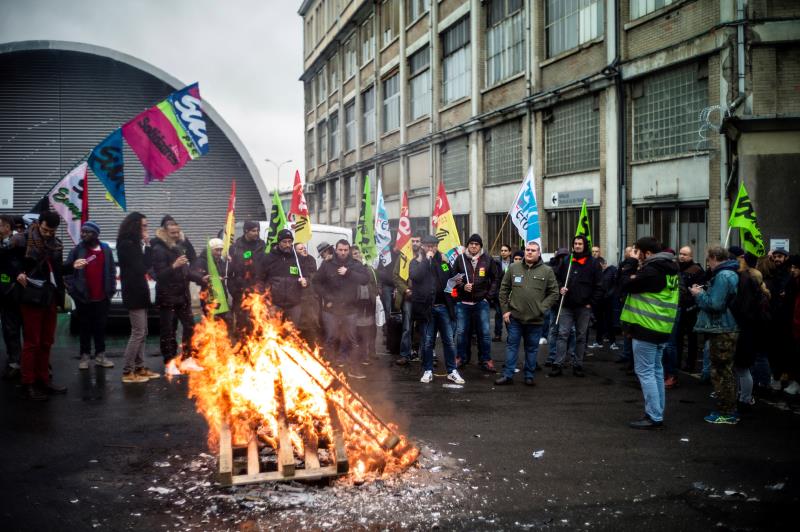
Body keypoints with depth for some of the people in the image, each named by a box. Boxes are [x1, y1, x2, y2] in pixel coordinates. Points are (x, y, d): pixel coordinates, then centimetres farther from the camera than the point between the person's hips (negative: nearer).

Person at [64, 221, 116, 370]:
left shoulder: (106, 250, 4)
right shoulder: (77, 250, 0)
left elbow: (112, 271, 5)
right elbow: (67, 270, -2)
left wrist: (111, 290, -1)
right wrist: (72, 290, -10)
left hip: (102, 298, 1)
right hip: (83, 297, -1)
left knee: (100, 328, 9)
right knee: (85, 328, 7)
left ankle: (100, 355, 18)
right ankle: (85, 356, 14)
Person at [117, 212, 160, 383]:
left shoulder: (132, 244, 15)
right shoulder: (127, 245, -15)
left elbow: (145, 266, 11)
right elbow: (142, 268, -18)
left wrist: (146, 245, -1)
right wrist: (147, 245, -14)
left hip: (138, 293, 10)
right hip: (134, 294, -10)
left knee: (142, 333, 13)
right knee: (138, 333, -9)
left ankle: (139, 368, 18)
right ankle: (127, 372, -6)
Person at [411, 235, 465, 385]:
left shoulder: (443, 260, 11)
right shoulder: (417, 262, 0)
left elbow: (451, 276, 23)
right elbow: (414, 276, -20)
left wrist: (456, 281, 0)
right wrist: (426, 259, -16)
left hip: (443, 306, 3)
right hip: (426, 306, -3)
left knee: (449, 340, 5)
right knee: (427, 341, 5)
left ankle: (452, 371, 12)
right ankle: (427, 371, 16)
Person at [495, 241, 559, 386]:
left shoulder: (547, 271, -1)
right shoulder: (513, 268, 3)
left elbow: (554, 293, 1)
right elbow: (504, 290, 8)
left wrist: (541, 308, -8)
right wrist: (505, 310, 2)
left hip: (535, 319, -1)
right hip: (515, 317, 1)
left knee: (532, 348, 10)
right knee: (511, 346, 5)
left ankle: (529, 375, 21)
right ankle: (508, 375, 12)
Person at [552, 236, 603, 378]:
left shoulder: (593, 264, 0)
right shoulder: (567, 262, 7)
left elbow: (599, 286, 0)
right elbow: (558, 278, 18)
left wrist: (591, 303, -6)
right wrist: (561, 288, -2)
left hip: (584, 307, -1)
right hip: (567, 306, 2)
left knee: (581, 337, 7)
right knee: (562, 334, -3)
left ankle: (578, 365, 13)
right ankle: (558, 364, -3)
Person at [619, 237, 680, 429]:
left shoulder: (652, 270, -19)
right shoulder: (668, 269, 12)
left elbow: (627, 285, -13)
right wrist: (637, 266, 5)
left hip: (646, 328, -10)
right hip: (661, 328, 10)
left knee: (645, 372, -5)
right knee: (656, 370, 16)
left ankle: (654, 417, -5)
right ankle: (657, 413, 22)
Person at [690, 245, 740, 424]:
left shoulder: (722, 276, -18)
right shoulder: (731, 274, 15)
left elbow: (715, 304, -24)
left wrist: (699, 294, -9)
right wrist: (703, 293, 9)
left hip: (721, 332, -10)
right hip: (729, 328, 10)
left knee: (720, 373, -3)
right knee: (726, 371, 17)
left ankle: (726, 414, 2)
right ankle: (730, 410, 24)